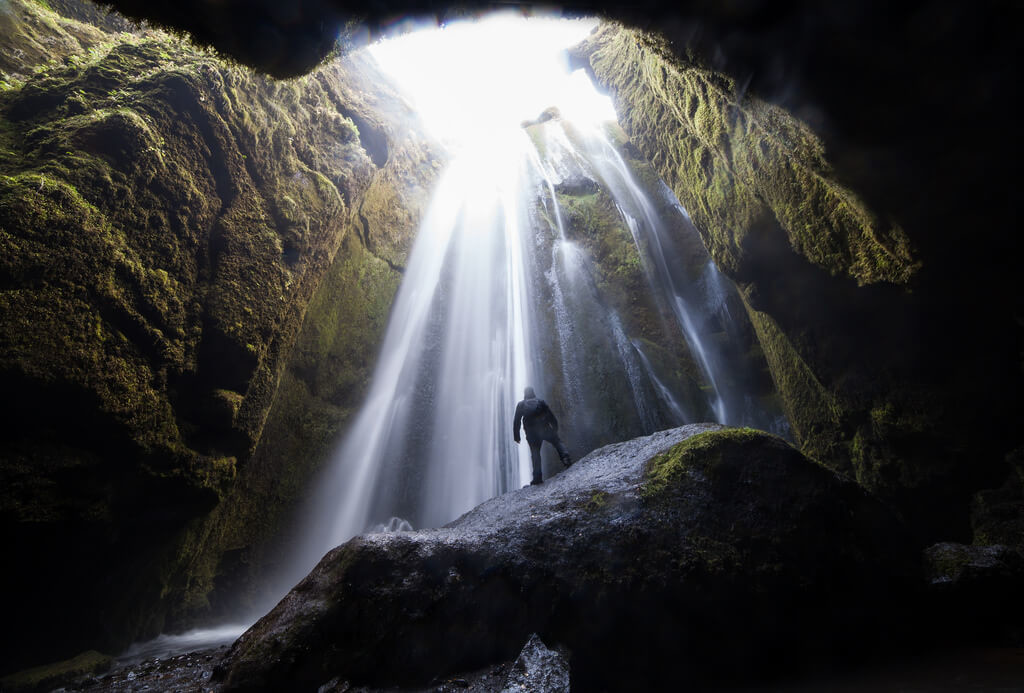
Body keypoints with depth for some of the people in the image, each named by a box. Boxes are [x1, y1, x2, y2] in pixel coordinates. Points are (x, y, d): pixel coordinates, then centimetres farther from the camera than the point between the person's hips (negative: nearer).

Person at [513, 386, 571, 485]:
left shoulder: (521, 405, 12)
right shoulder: (541, 402, 13)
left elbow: (516, 421, 8)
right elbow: (551, 415, 7)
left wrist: (516, 436, 9)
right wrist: (555, 427, 11)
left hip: (531, 433, 0)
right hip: (545, 429, 0)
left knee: (535, 453, 4)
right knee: (557, 442, 15)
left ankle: (537, 477, -4)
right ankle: (565, 456, -13)